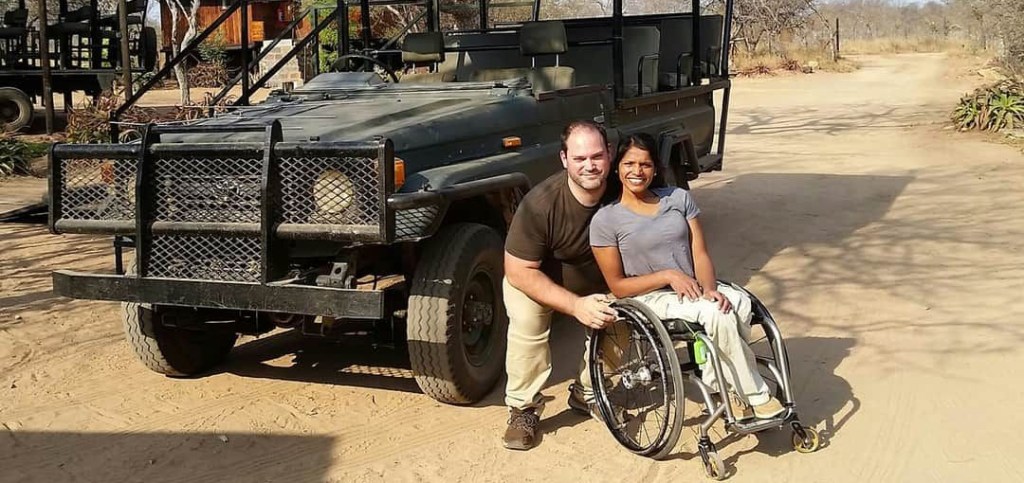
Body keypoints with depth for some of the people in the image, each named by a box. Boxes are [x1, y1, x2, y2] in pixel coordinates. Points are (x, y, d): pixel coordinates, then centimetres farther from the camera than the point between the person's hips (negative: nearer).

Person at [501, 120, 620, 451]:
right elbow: (519, 272, -28)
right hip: (537, 281, -4)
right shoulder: (540, 203, -33)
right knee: (527, 318, -30)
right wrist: (575, 305, -36)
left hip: (599, 283, 4)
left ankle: (586, 393, 8)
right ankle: (523, 408, -12)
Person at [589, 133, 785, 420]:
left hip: (693, 290, 5)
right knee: (718, 315, -29)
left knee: (740, 302, -27)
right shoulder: (605, 220, -7)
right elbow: (618, 286, -7)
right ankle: (754, 397, -13)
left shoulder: (679, 198, 6)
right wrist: (668, 275, -18)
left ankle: (721, 384, -11)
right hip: (650, 298, -4)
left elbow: (700, 254, 3)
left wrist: (710, 288, -18)